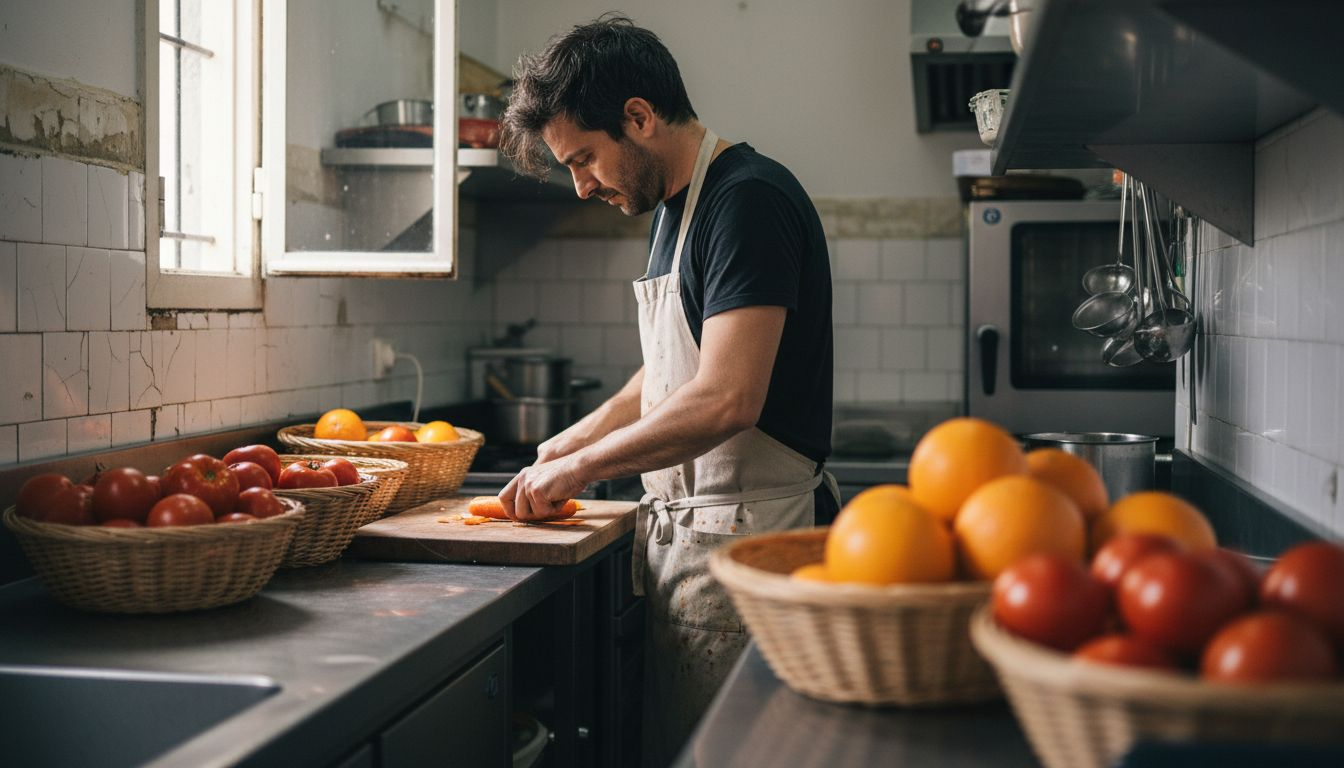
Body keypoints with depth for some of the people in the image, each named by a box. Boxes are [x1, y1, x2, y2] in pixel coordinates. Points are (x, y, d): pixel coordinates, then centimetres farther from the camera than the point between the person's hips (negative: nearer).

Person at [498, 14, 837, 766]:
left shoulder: (749, 199, -16)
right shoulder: (675, 207, 15)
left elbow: (725, 400, -24)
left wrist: (582, 466, -14)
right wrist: (574, 442, 15)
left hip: (737, 535, -9)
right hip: (684, 529, 9)